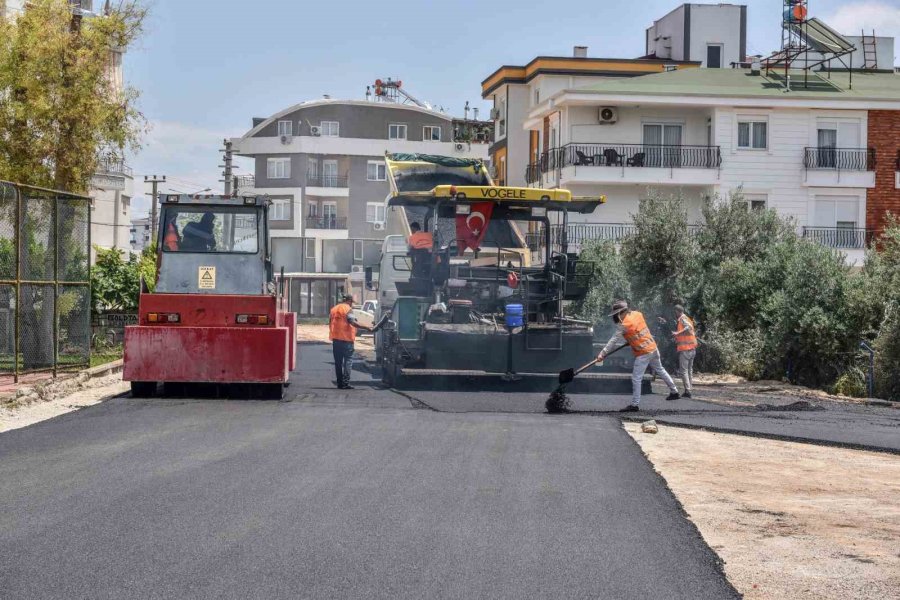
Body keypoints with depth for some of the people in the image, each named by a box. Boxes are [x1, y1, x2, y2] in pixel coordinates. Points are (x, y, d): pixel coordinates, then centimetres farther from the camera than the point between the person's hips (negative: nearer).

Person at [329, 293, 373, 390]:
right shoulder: (347, 309, -8)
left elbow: (330, 322, 17)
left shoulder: (334, 309, 14)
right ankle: (346, 383, -12)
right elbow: (352, 322, -19)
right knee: (348, 360, -3)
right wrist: (366, 328, -20)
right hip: (346, 338, -7)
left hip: (336, 338, 7)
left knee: (338, 362, 10)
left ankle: (339, 382, 10)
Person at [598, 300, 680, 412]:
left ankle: (635, 404, -5)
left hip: (643, 353, -8)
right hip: (653, 347, 8)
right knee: (660, 370, 24)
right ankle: (674, 392, 35)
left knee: (636, 379, -4)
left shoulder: (624, 325, -18)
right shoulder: (637, 314, 2)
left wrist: (603, 353, -16)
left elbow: (614, 341, -18)